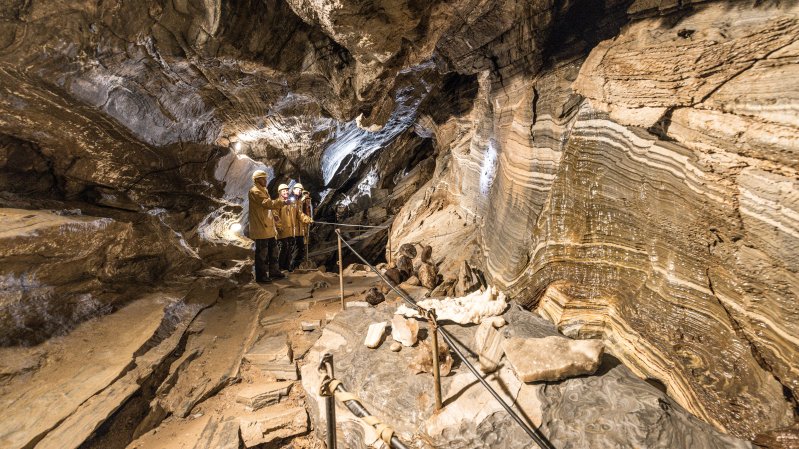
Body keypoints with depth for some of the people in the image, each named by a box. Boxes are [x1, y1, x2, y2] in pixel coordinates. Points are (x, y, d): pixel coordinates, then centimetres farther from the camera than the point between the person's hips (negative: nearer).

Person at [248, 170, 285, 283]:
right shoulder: (255, 191, -11)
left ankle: (273, 271, 26)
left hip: (269, 227, 10)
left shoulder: (263, 191, 21)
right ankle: (261, 276, 4)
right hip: (261, 228, -10)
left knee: (273, 250, 15)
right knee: (262, 253, -4)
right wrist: (282, 202, -26)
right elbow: (267, 203, -25)